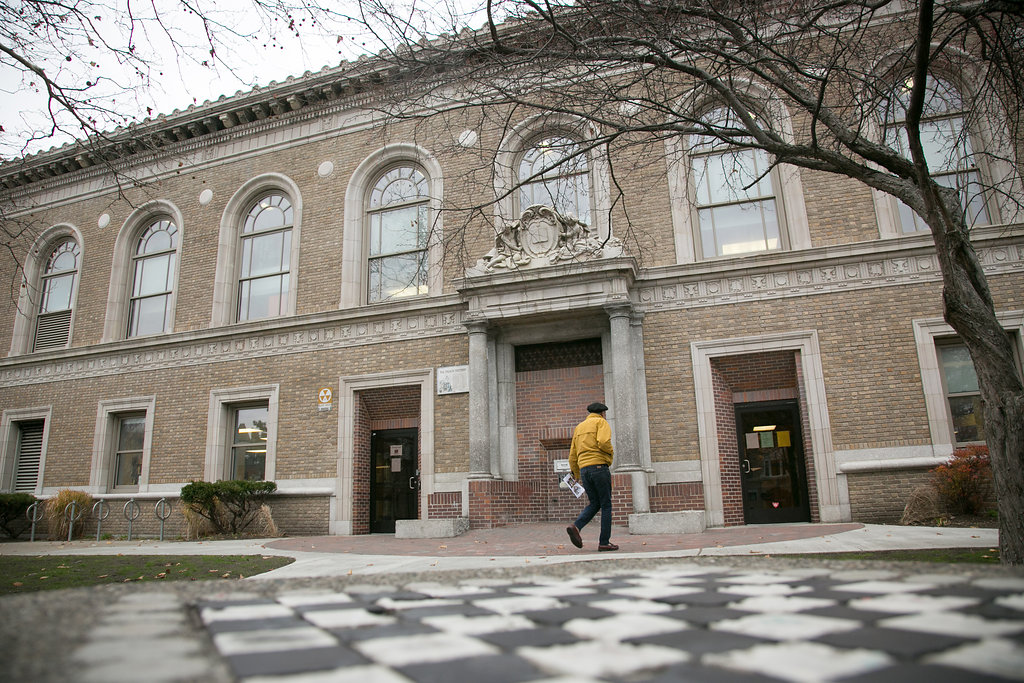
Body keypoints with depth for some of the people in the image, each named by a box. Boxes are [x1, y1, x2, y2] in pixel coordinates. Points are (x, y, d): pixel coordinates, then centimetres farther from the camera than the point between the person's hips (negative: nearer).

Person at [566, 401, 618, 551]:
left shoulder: (579, 427, 22)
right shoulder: (601, 422, 2)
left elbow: (572, 455, 20)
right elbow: (603, 442, -18)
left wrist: (576, 474, 31)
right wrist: (610, 454, 3)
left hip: (584, 469, 6)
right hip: (599, 466, -6)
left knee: (594, 504, 14)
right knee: (606, 505, 3)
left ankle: (575, 526, -8)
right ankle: (604, 542, 1)